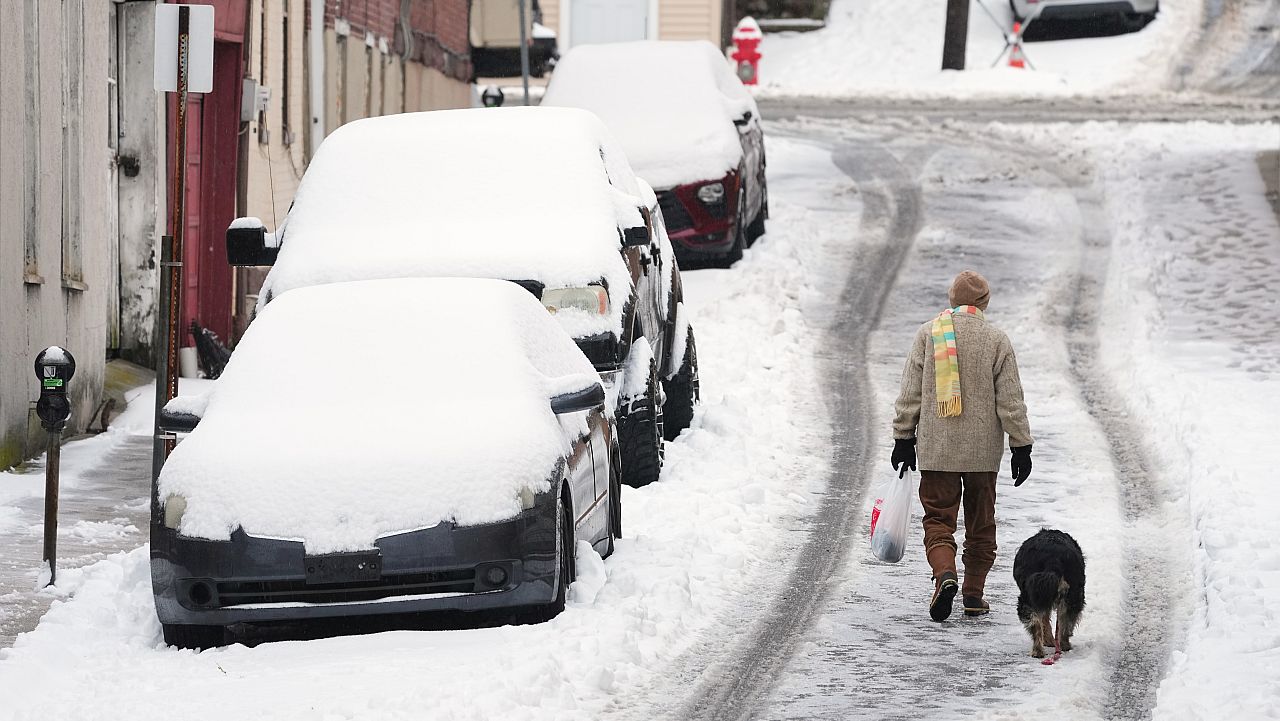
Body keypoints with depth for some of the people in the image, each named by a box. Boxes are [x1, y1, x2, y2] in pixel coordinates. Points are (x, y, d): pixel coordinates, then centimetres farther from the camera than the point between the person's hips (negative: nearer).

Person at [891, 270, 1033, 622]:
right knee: (980, 523, 13)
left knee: (938, 519, 4)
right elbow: (1010, 401, -3)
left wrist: (904, 438, 8)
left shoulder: (928, 333, -1)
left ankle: (945, 575, -21)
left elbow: (910, 393, 1)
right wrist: (1021, 446, 3)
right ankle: (974, 595, 15)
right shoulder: (996, 339, -3)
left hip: (936, 448, 0)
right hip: (983, 449, 0)